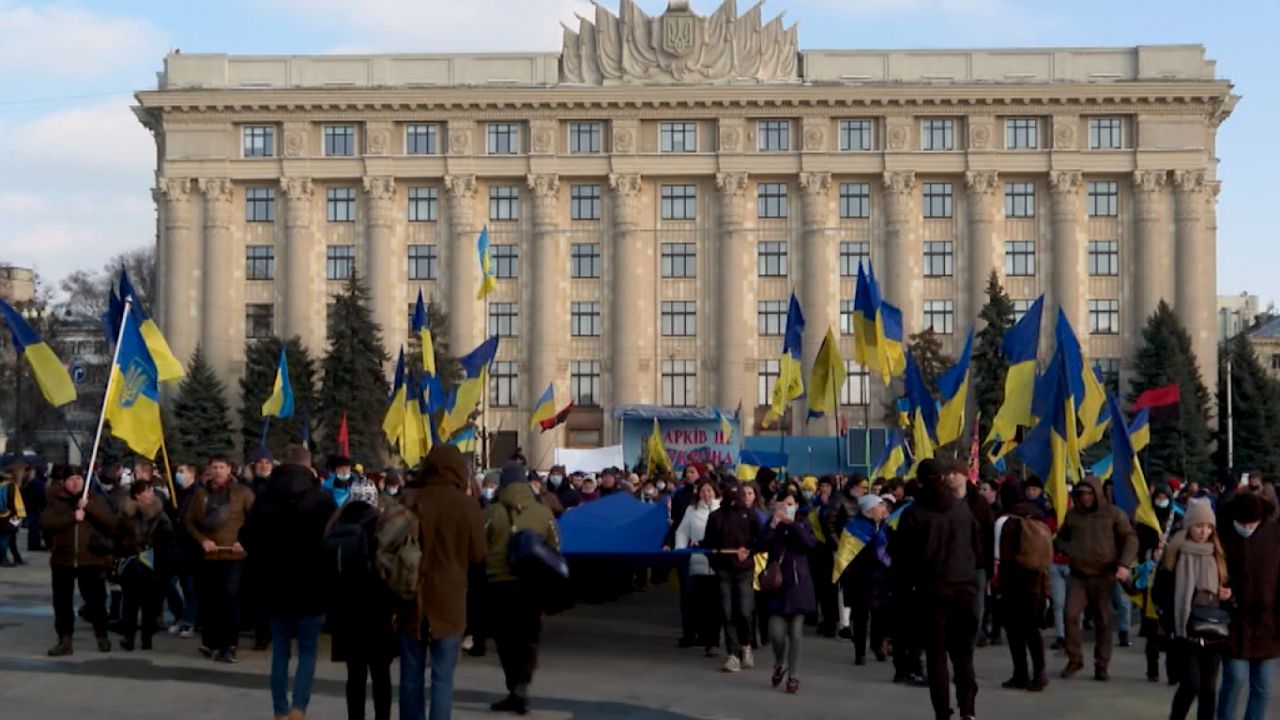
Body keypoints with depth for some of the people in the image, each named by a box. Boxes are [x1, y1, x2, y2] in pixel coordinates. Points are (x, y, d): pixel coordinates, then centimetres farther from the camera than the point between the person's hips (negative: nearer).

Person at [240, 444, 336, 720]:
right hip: (310, 589, -3)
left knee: (280, 651, 12)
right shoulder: (321, 500, -10)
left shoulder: (265, 499, 0)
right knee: (308, 651, 5)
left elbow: (247, 539, 2)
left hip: (275, 587, 3)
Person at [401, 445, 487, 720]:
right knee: (443, 677, 2)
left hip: (413, 597, 2)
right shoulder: (467, 506, -9)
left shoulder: (411, 502, -6)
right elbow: (478, 554, -2)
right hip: (449, 599, -2)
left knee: (411, 675, 11)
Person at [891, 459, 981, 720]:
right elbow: (978, 545, 8)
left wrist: (914, 577, 14)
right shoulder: (962, 507, 2)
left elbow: (901, 556, -4)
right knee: (963, 651, 10)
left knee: (936, 654, 4)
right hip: (965, 585, 2)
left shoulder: (914, 514, -6)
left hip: (932, 589, -2)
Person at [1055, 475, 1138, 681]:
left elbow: (1130, 539, -3)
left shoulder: (1114, 514, -1)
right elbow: (1061, 537, 24)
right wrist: (1069, 551, 6)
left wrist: (1124, 564, -16)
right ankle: (1074, 659, 7)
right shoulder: (1073, 514, 8)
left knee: (1104, 623, 2)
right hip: (1078, 577, 2)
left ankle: (1101, 666, 11)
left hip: (1105, 577, -2)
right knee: (1071, 616, -9)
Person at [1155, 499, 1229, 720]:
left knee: (1209, 686, 6)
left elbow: (1227, 587, 19)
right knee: (1191, 684, -11)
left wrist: (1227, 594, -4)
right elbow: (1161, 592, -3)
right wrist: (1172, 623, -11)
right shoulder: (1174, 554, -3)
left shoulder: (1218, 555, 8)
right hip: (1186, 631, -4)